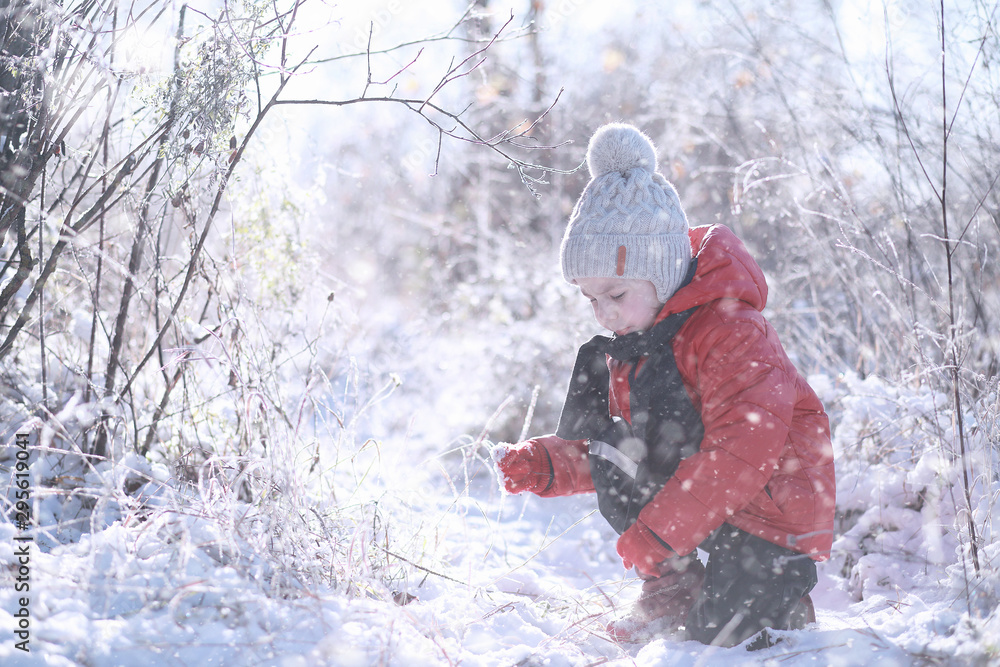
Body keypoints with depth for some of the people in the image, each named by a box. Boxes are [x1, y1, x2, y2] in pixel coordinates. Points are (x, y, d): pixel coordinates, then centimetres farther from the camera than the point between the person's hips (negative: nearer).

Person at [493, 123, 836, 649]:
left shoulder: (728, 331, -24)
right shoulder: (626, 346, 3)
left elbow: (742, 453, -31)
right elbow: (639, 451, 8)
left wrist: (654, 535, -29)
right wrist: (543, 466, -9)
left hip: (773, 502, -8)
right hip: (690, 486, 8)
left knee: (717, 636, -15)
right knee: (609, 454, -10)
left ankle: (781, 599, 18)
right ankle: (671, 588, 1)